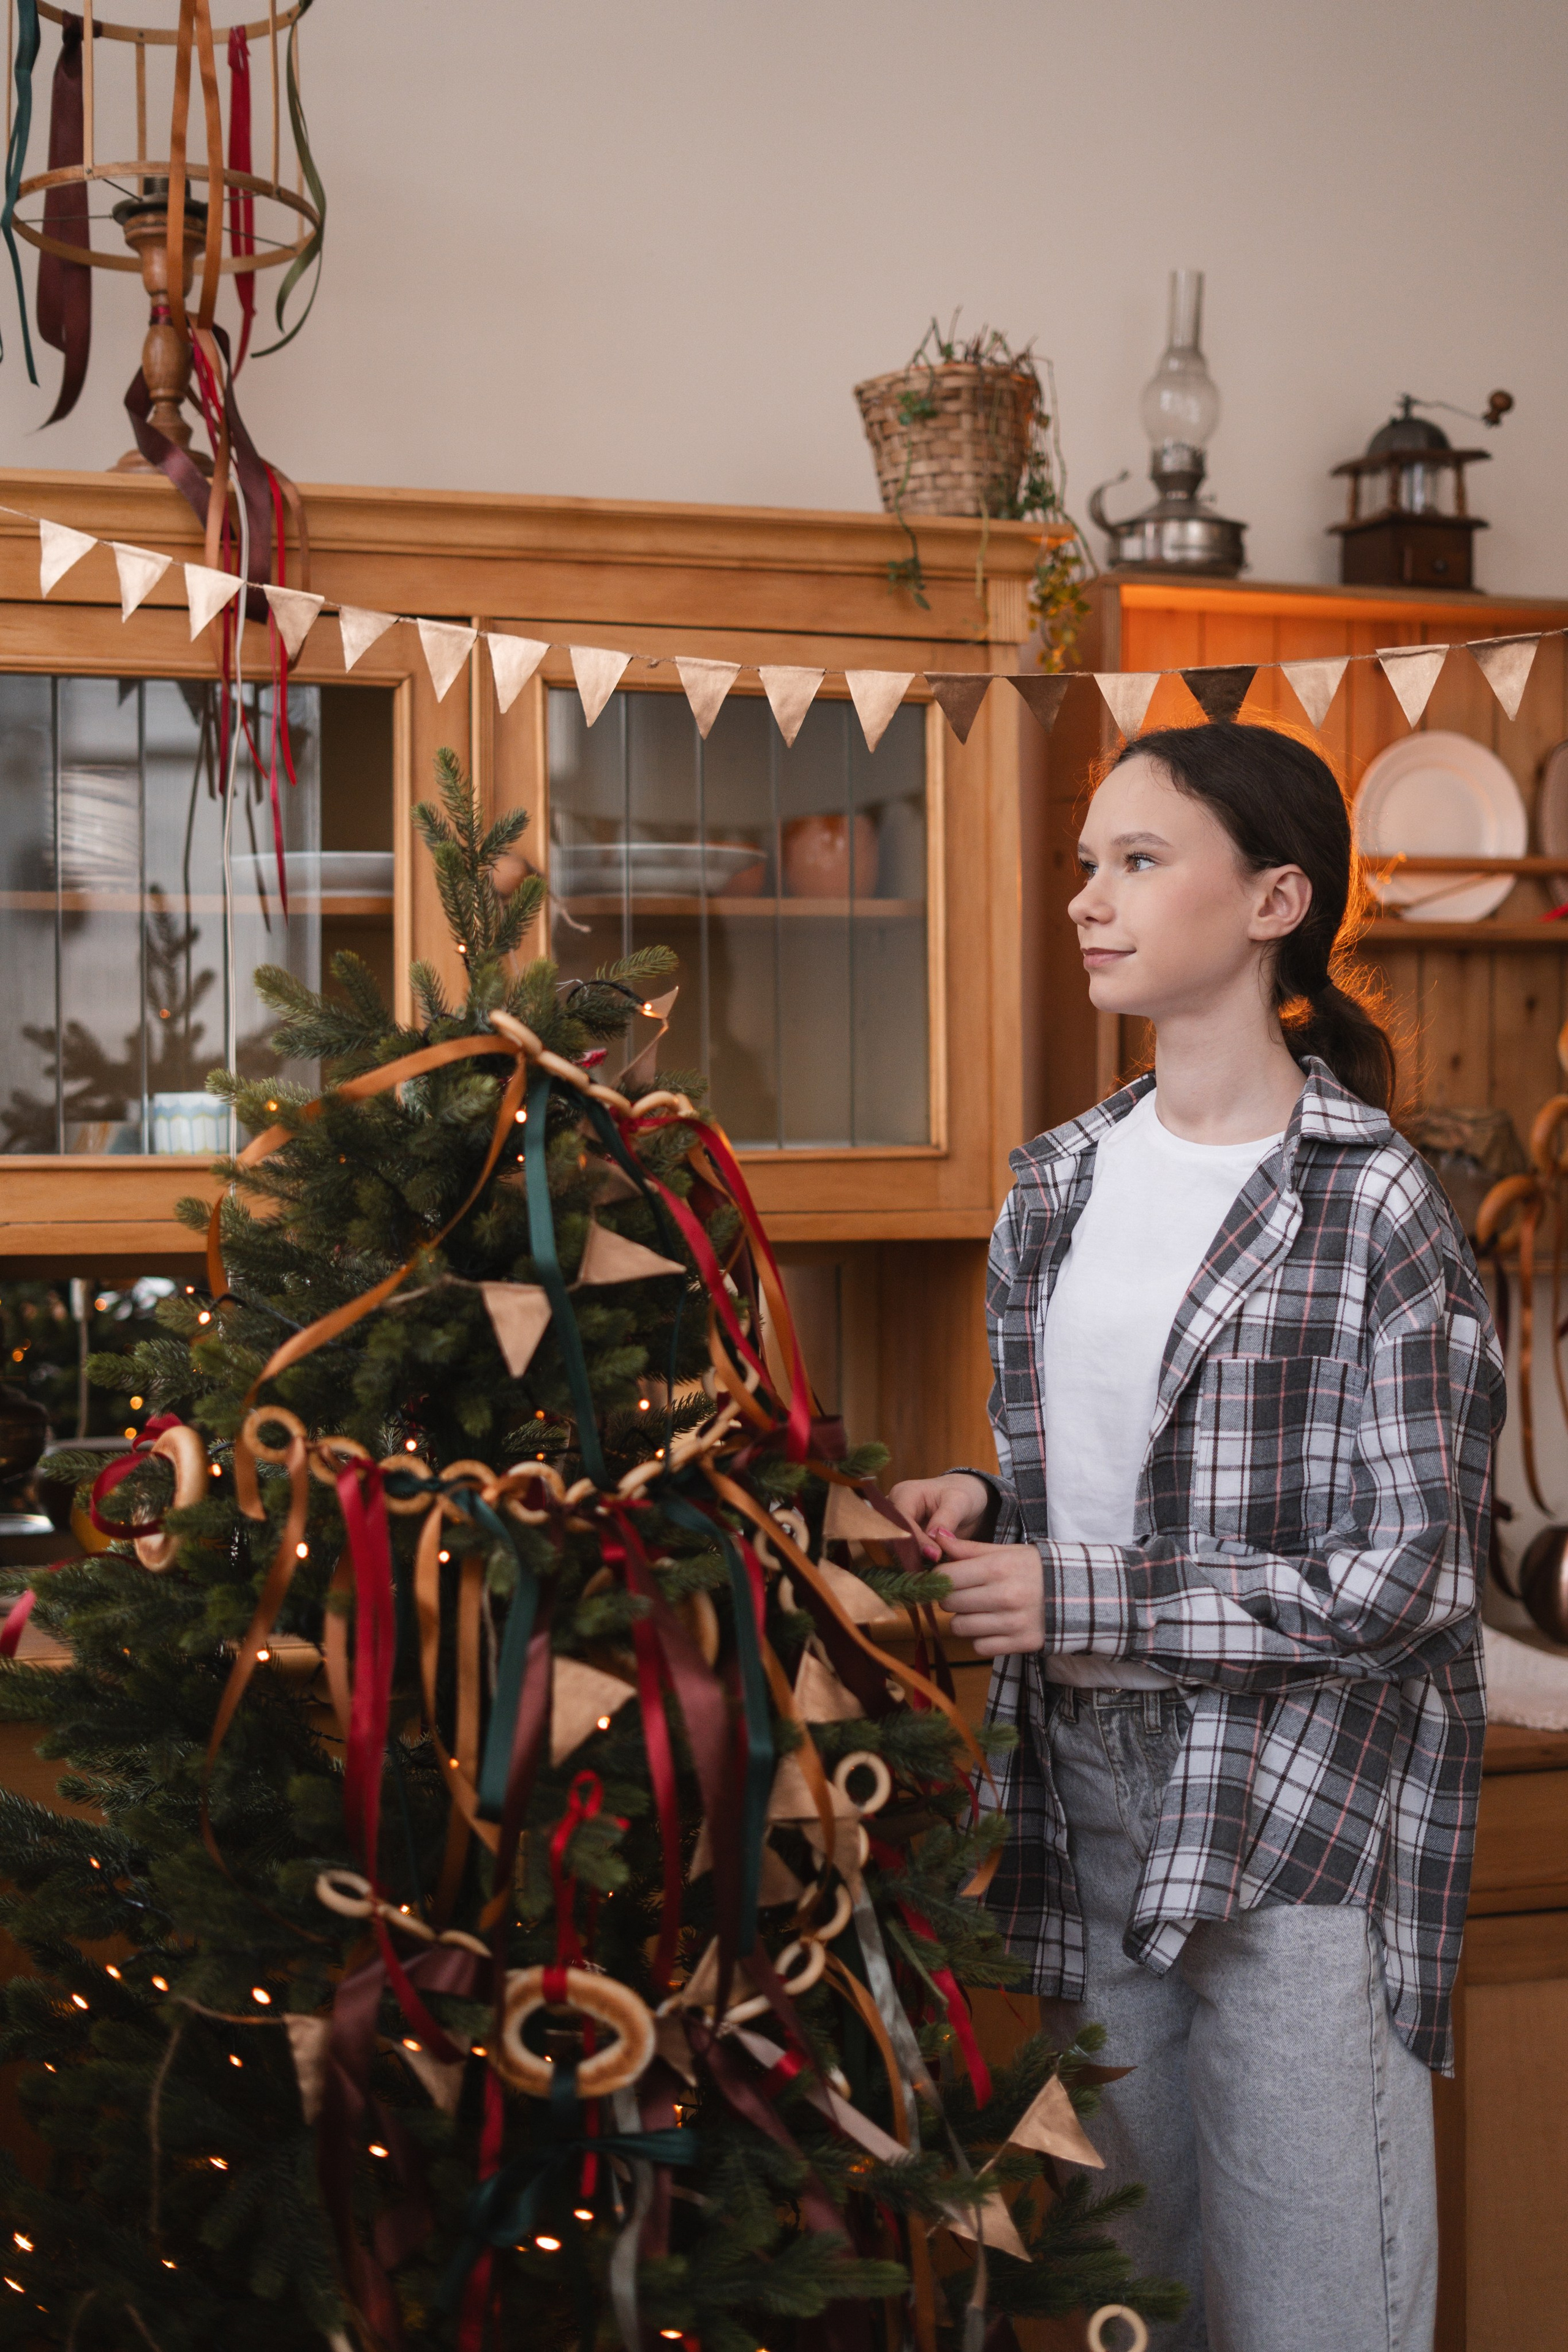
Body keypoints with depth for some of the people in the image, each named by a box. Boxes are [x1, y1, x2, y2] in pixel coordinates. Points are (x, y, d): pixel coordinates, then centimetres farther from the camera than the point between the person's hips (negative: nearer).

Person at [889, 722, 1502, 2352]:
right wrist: (980, 1510, -3)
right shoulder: (1058, 1183, 8)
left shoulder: (1375, 1205, -13)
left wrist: (1075, 1601, -17)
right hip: (1091, 1785, 6)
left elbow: (1406, 1576, -15)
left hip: (1299, 1803, -6)